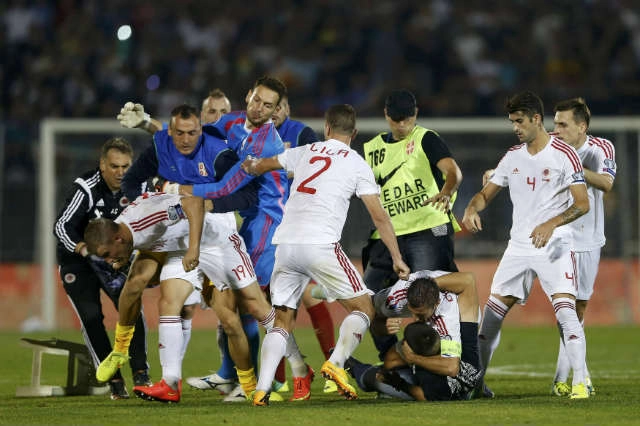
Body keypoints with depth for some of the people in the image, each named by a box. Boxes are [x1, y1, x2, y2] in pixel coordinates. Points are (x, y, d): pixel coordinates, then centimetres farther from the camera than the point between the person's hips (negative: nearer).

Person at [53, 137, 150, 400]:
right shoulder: (86, 189, -25)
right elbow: (61, 226, -29)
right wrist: (81, 247, -47)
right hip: (77, 260, -3)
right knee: (91, 317, -14)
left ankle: (140, 373, -11)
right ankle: (115, 382, -7)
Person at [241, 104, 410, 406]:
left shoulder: (304, 153, 18)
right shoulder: (356, 163, 6)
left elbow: (264, 164, 39)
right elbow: (379, 216, 3)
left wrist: (251, 166, 62)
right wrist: (397, 258, 10)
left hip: (285, 244, 4)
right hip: (320, 245, -4)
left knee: (282, 321, 13)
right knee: (363, 308, 7)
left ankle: (262, 389, -2)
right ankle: (336, 363, -16)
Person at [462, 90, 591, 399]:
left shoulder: (563, 154, -8)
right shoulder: (513, 157, 10)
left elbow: (582, 204, -12)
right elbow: (486, 193, 17)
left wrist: (551, 224, -26)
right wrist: (471, 209, -6)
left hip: (554, 246, -6)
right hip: (519, 245, 6)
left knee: (565, 310, -19)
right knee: (493, 310, 4)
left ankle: (580, 382, -17)